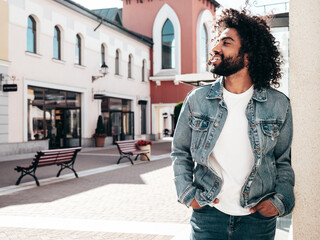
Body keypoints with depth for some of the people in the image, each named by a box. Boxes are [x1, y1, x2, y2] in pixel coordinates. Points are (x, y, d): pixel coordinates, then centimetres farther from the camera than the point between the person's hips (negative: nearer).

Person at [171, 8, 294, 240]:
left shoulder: (278, 105, -2)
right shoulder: (197, 99, -1)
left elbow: (284, 160, 7)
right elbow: (180, 153, 7)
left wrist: (281, 201, -5)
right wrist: (188, 193, -3)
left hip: (258, 219, 0)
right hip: (208, 214, 0)